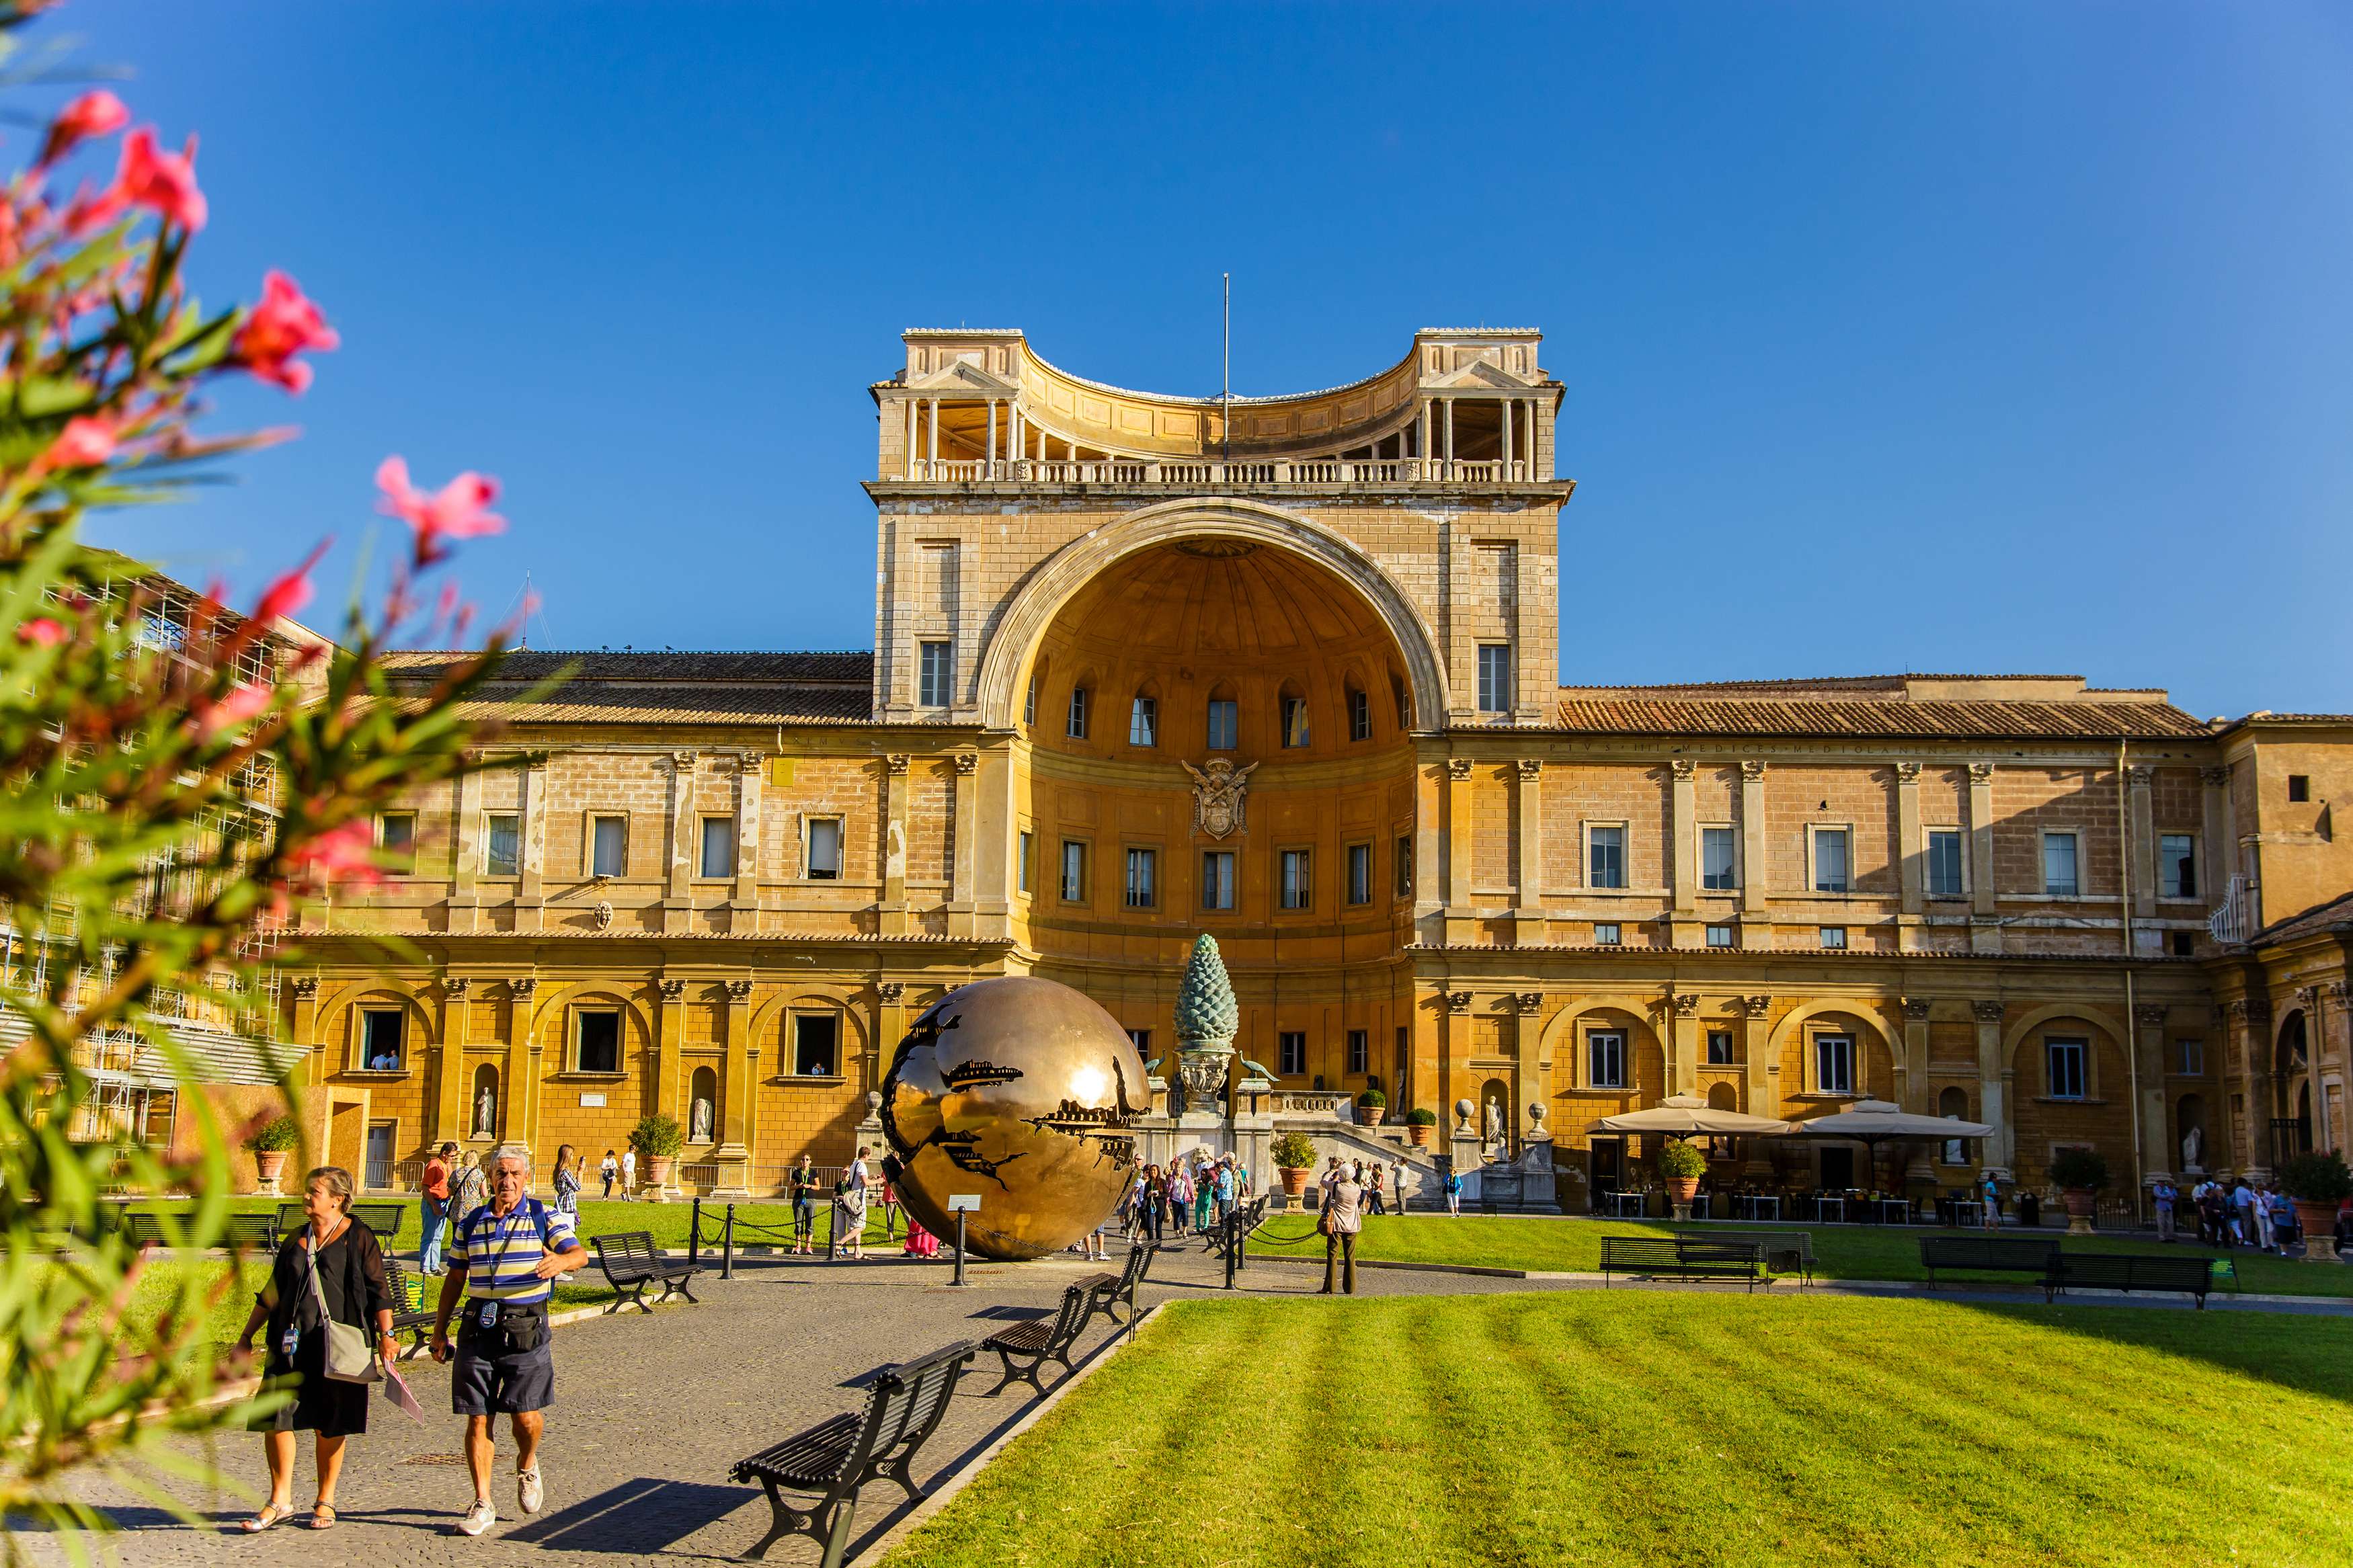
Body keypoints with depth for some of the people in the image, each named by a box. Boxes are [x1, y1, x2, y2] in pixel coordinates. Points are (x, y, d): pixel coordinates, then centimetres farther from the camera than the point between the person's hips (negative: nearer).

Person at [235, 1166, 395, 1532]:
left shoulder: (358, 1239, 0)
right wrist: (247, 1336, 17)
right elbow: (272, 1293, 20)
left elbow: (377, 1289, -2)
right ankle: (281, 1501, 9)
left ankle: (325, 1502, 17)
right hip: (292, 1344, 4)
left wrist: (386, 1335, -9)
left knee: (330, 1426, 3)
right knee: (274, 1418, -4)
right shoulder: (295, 1241, 14)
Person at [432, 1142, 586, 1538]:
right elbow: (455, 1279, 17)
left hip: (526, 1329, -3)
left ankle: (527, 1467, 27)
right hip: (478, 1328, 3)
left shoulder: (545, 1217, 2)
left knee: (526, 1417, -5)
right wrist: (439, 1330, 14)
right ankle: (483, 1503, 12)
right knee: (478, 1418, 2)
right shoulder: (471, 1223, 11)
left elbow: (580, 1253, -9)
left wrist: (562, 1260, -33)